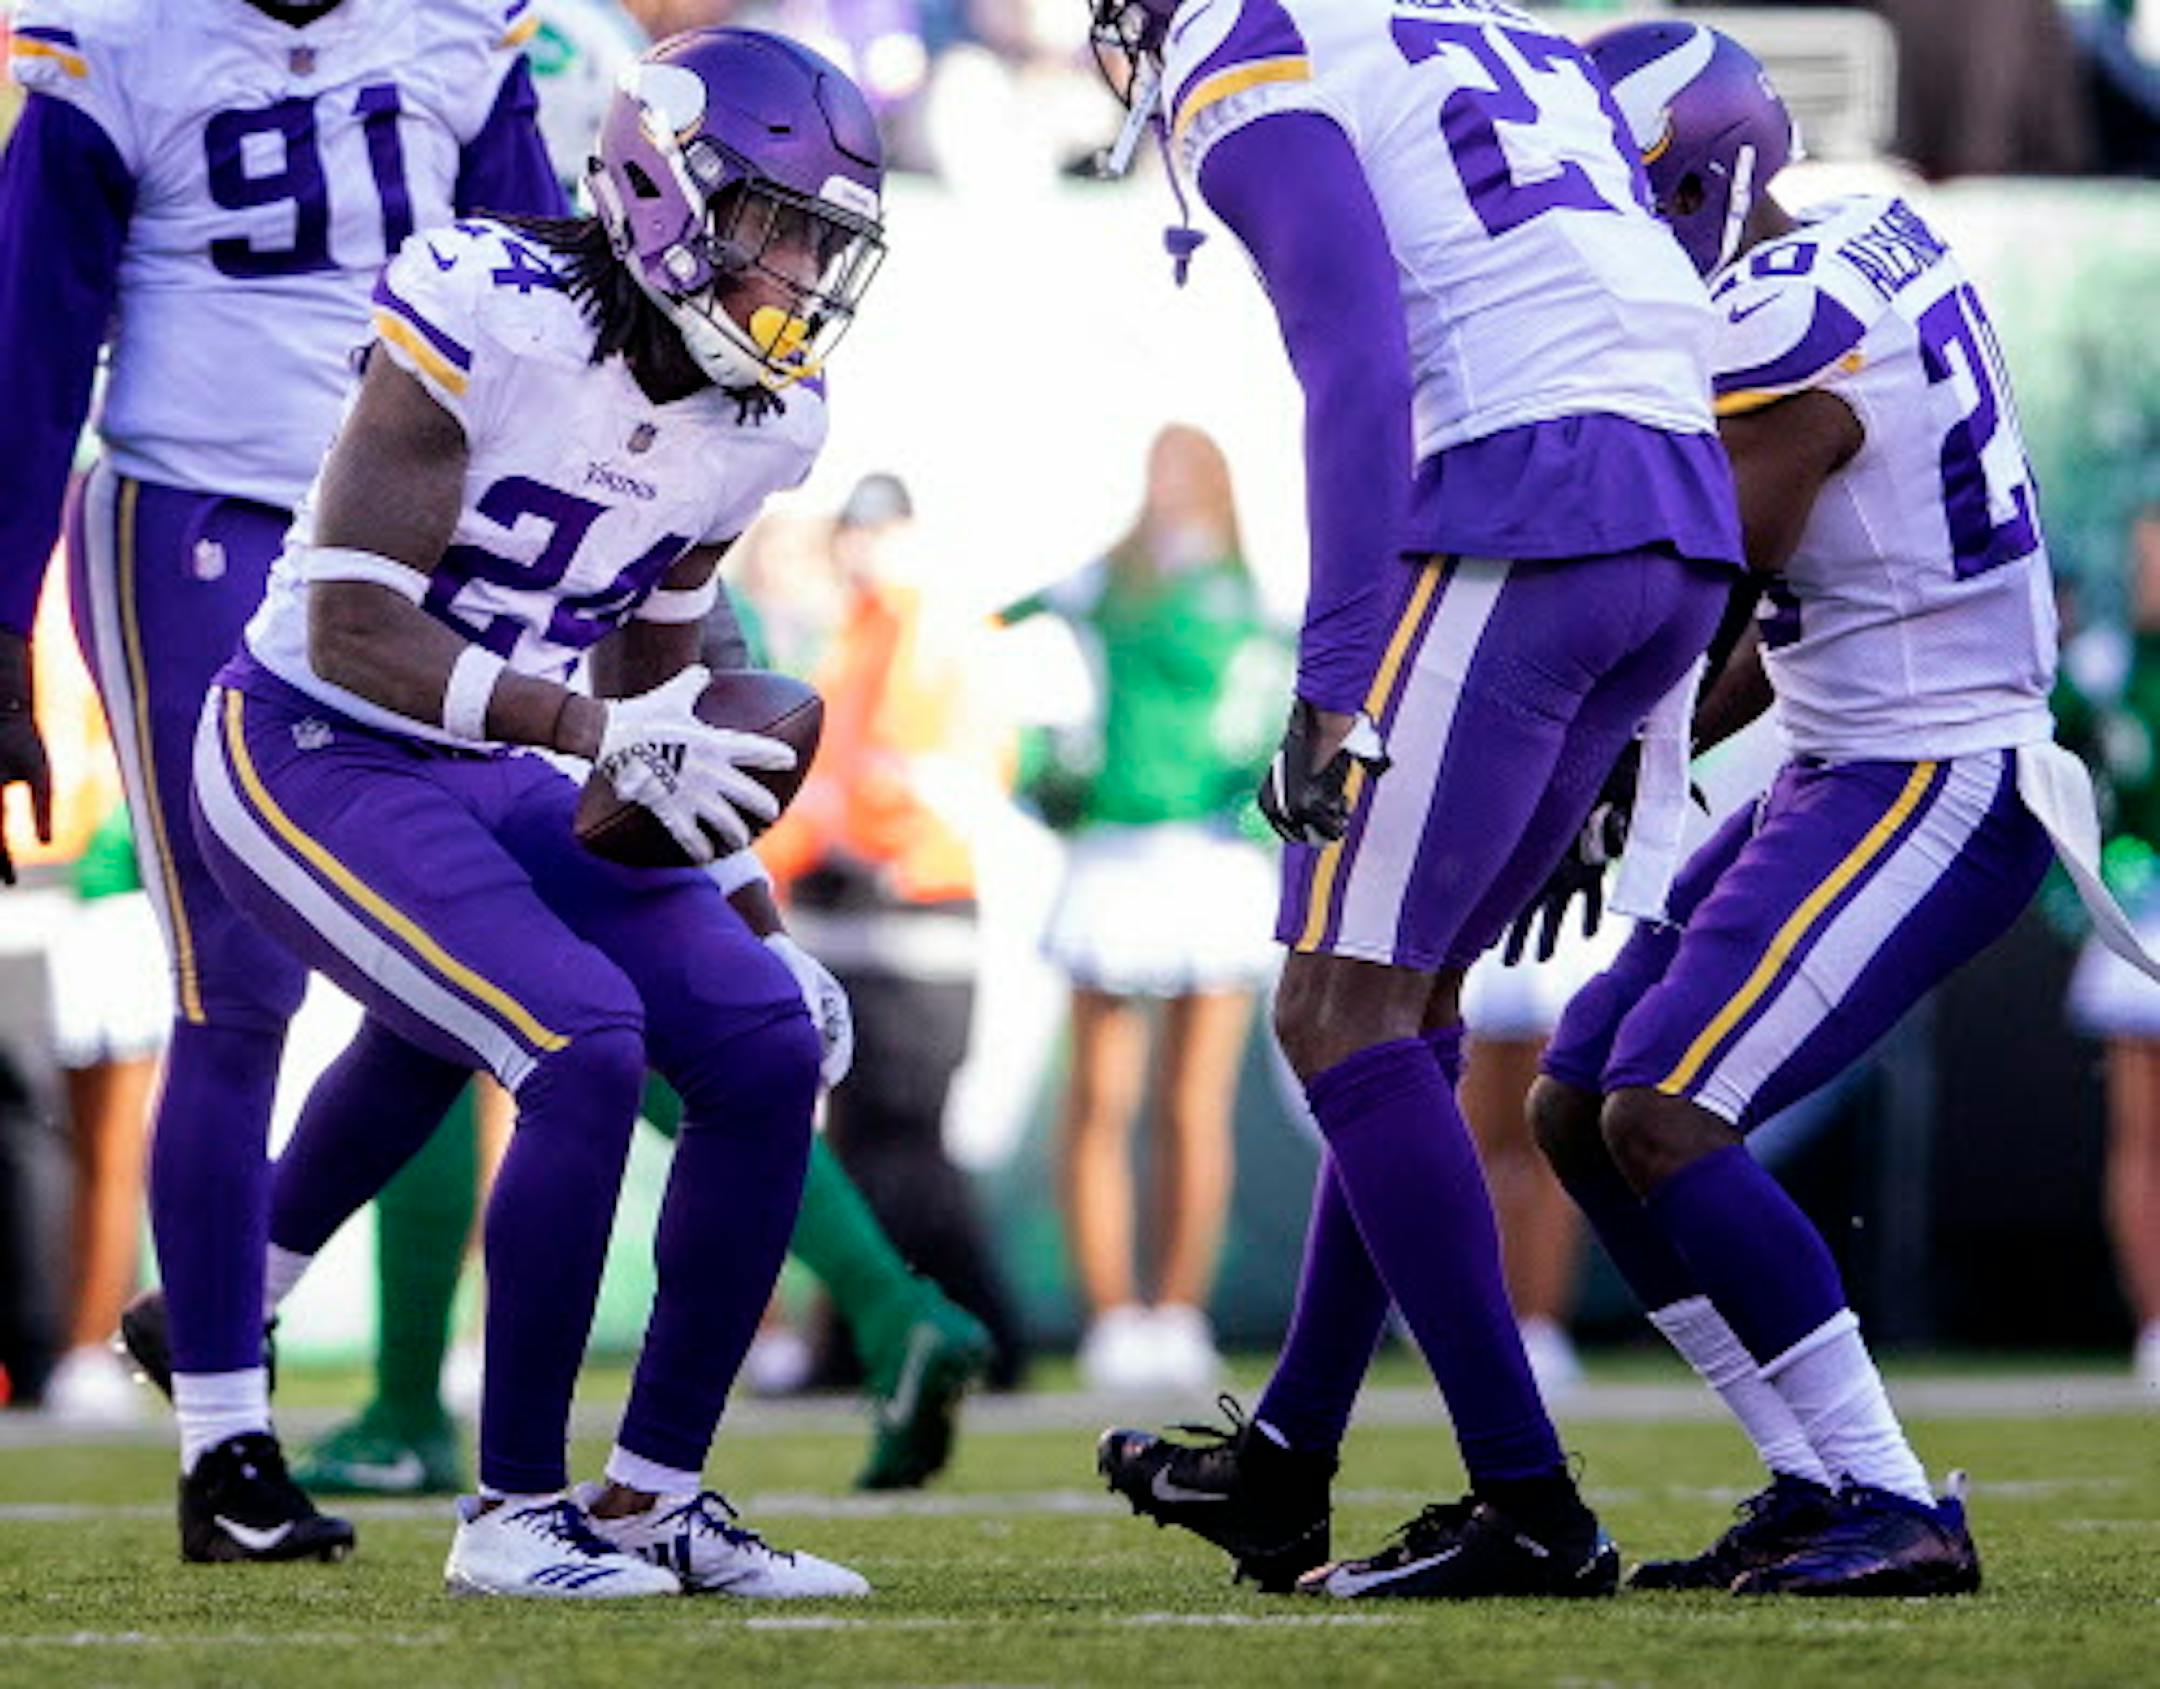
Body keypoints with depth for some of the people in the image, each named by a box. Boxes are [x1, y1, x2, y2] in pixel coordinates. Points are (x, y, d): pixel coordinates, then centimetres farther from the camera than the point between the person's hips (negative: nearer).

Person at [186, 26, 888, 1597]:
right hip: (310, 760, -8)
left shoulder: (760, 416, 0)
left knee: (766, 1046, -3)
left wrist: (739, 906, 9)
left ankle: (655, 1496, 12)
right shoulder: (485, 321, -24)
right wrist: (598, 735, -34)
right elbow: (352, 631, -26)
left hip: (491, 783, 8)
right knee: (584, 1048, -24)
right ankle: (516, 1510, -10)